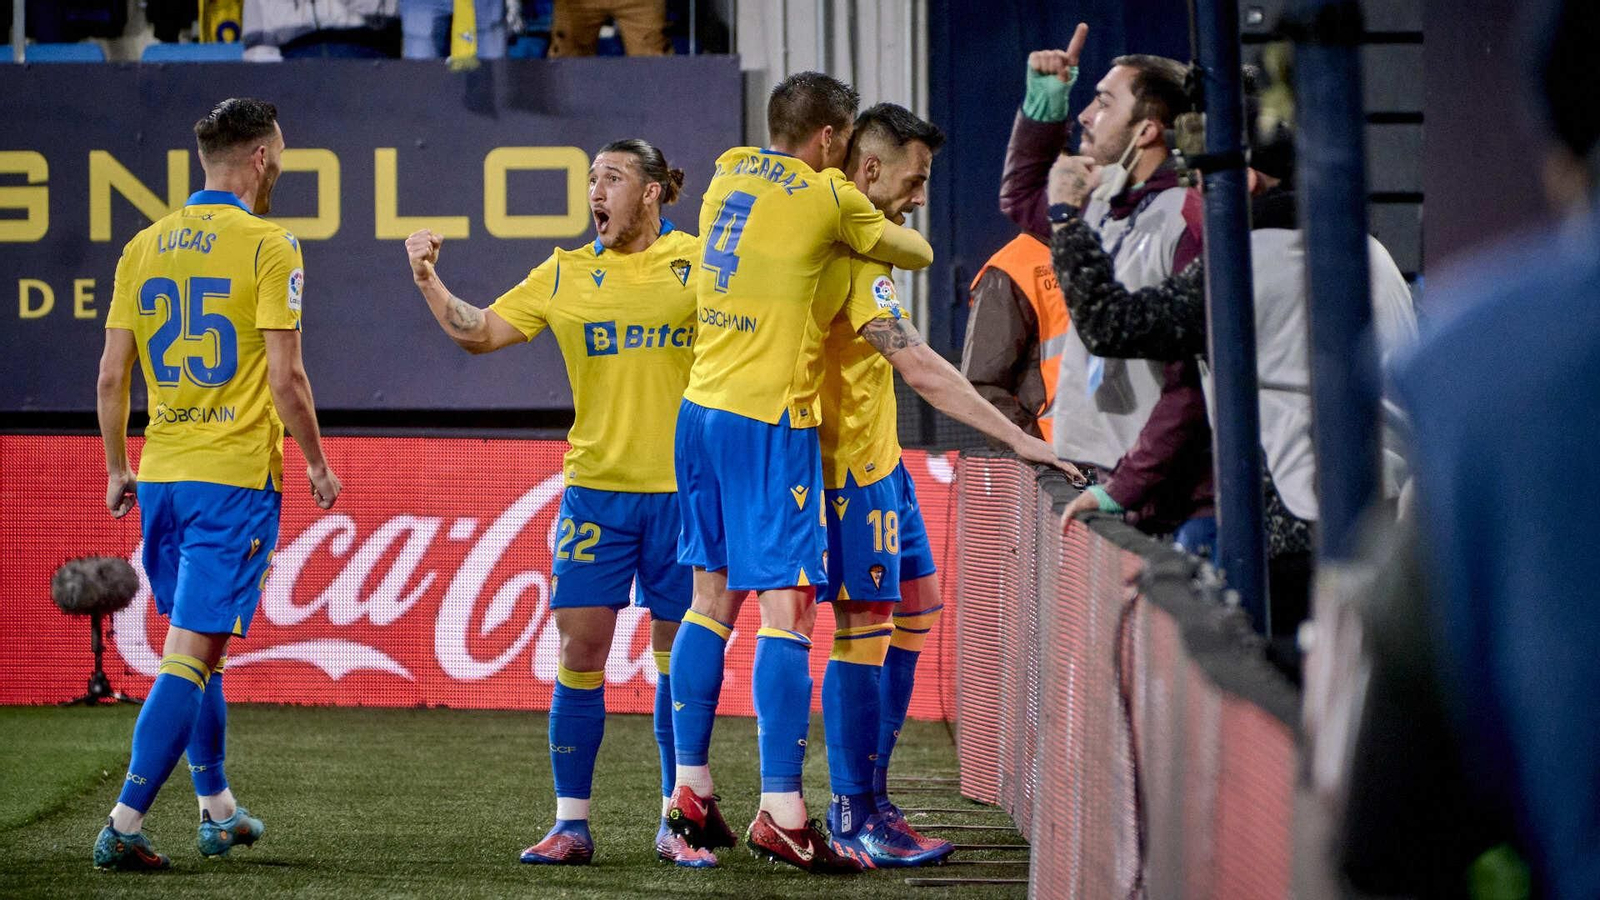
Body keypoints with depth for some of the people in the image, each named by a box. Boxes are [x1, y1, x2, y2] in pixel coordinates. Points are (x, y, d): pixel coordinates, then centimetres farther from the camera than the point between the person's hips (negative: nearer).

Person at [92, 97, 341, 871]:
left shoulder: (143, 248, 7)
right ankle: (125, 824, -15)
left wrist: (117, 468, 18)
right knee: (191, 653, -7)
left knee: (197, 646, 19)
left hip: (161, 474, 6)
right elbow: (285, 378, -12)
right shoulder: (268, 248, -9)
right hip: (235, 477, -6)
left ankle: (219, 811, 29)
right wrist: (317, 462, 2)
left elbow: (111, 377, 7)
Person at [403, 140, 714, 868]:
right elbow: (481, 332, 8)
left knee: (680, 656, 3)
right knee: (579, 651, -2)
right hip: (596, 484, 2)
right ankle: (571, 824, 6)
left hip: (682, 487, -2)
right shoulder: (567, 274, 8)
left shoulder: (699, 262, 1)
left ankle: (677, 822, 13)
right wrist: (429, 281, -5)